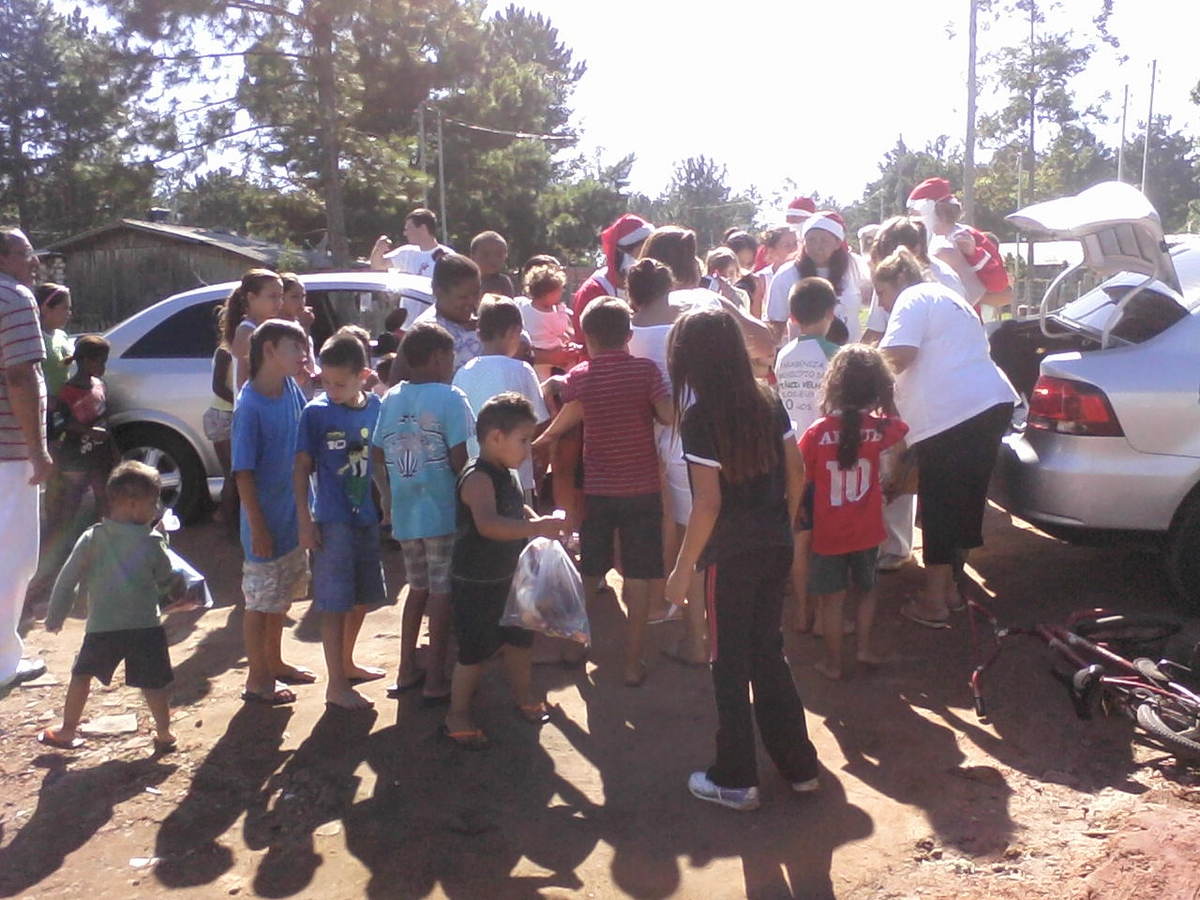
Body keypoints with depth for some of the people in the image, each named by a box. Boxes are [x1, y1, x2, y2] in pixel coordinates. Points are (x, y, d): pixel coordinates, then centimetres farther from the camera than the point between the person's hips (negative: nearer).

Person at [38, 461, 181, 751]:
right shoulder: (152, 543, -7)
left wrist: (55, 617, 14)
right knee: (153, 683, 9)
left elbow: (67, 580, 2)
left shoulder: (92, 539, -2)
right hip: (146, 626, -2)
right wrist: (181, 590, 27)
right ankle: (164, 734, 14)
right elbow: (168, 582, 4)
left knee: (82, 675, 21)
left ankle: (67, 732, 28)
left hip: (102, 627, 2)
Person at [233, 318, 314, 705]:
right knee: (260, 600, 7)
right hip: (267, 521, -8)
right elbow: (243, 473, -18)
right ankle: (257, 679, 21)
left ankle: (274, 663, 38)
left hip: (293, 517, 8)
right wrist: (257, 526, -18)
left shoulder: (292, 391, 0)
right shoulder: (249, 406, -20)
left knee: (282, 596, 21)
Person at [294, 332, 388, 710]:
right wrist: (305, 521, -10)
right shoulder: (316, 412, -10)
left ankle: (346, 663, 37)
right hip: (332, 520, -5)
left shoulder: (376, 408, 0)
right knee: (335, 603, 0)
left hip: (368, 518, 5)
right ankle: (336, 684, 9)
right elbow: (301, 469, -7)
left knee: (363, 597, 18)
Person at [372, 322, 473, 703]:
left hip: (404, 513, 6)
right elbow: (460, 459, -16)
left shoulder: (390, 399, 6)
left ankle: (407, 670, 26)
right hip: (443, 512, -6)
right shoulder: (450, 398, -10)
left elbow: (378, 454, 7)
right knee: (441, 592, 4)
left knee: (418, 587, 20)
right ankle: (435, 681, 10)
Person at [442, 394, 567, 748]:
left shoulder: (505, 475, 7)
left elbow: (518, 510, 25)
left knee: (520, 639, 20)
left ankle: (524, 697, 40)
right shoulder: (478, 477, -25)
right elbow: (487, 524, -42)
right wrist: (536, 527, -49)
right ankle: (457, 716, 16)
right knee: (475, 652, 0)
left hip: (506, 578, 9)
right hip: (474, 583, -9)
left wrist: (539, 522, 6)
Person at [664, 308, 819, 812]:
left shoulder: (700, 417, -16)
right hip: (776, 547, 6)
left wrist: (683, 570, -11)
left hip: (730, 556, -6)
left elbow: (708, 504, -19)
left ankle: (736, 780, 19)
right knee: (768, 652, 20)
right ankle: (799, 765, 28)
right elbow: (796, 474, 5)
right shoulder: (768, 402, 2)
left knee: (731, 663, 8)